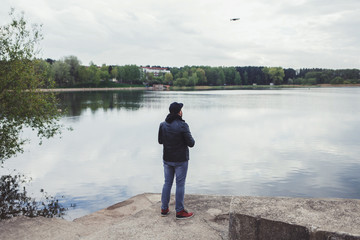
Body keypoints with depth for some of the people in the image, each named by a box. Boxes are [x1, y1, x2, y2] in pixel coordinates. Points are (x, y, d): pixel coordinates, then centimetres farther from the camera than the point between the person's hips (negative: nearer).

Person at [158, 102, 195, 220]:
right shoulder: (182, 125, -19)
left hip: (167, 159, 5)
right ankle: (179, 211, 11)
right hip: (180, 160, -5)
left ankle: (164, 209, 22)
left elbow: (160, 141, 9)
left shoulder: (163, 125, -2)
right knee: (180, 184, 4)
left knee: (167, 183, 15)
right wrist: (192, 140, 7)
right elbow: (191, 143, -15)